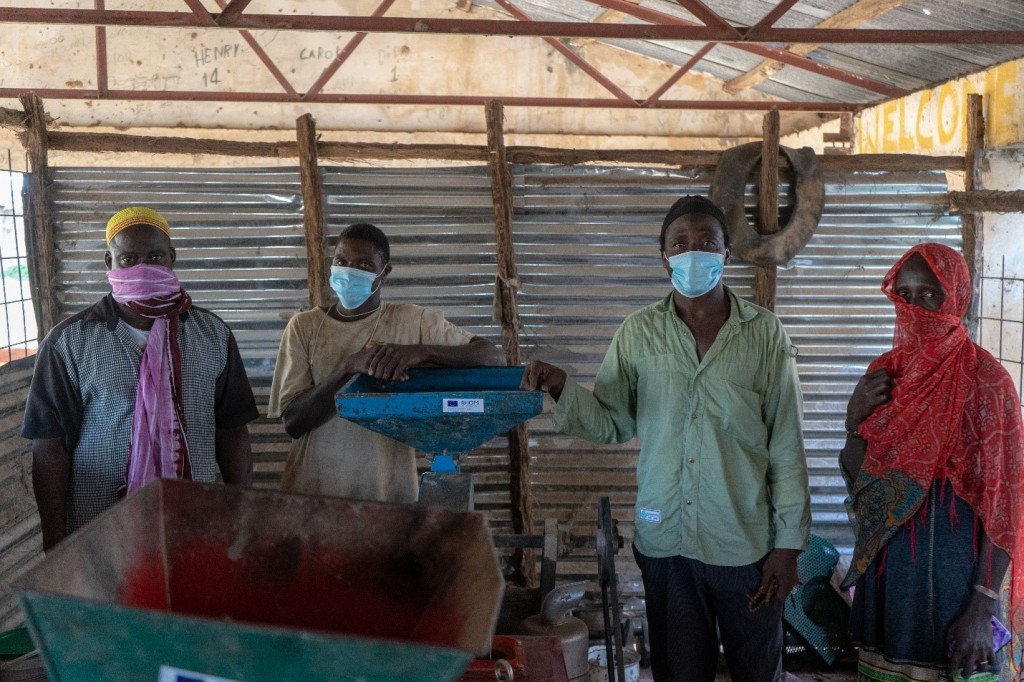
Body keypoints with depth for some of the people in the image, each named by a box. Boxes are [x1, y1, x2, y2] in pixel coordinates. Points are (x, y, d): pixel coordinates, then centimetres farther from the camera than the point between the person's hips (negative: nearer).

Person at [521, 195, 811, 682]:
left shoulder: (764, 333, -5)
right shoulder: (638, 332, 0)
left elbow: (785, 445, -4)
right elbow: (612, 424, 0)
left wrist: (789, 542, -4)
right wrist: (562, 389, -17)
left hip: (746, 543, -1)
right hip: (664, 541, 1)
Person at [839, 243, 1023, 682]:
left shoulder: (985, 379, -12)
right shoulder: (885, 371, 3)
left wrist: (984, 606, -17)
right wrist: (855, 420, -10)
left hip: (953, 560, -5)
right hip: (885, 557, 5)